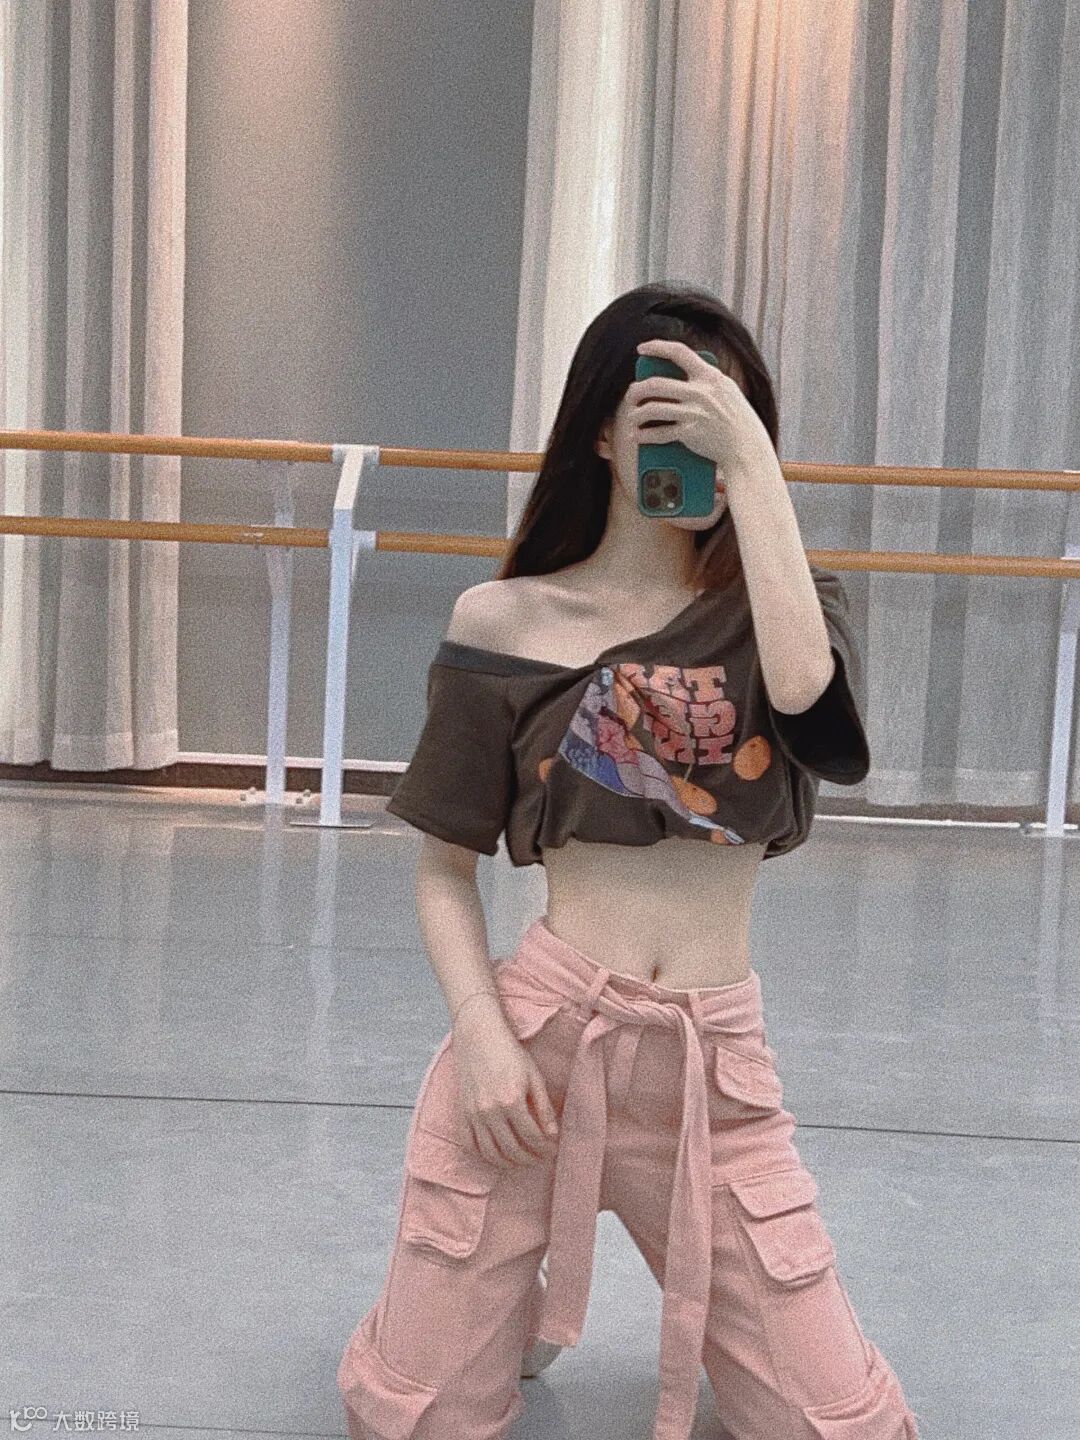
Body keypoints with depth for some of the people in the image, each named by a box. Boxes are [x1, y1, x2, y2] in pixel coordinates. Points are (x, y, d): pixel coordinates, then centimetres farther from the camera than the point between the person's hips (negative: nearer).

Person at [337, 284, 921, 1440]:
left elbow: (802, 686, -22)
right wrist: (479, 1033, -12)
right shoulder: (506, 619, 0)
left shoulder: (773, 606, 4)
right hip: (542, 1032, -1)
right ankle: (516, 1290, 34)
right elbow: (444, 868, 2)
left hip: (714, 1063, 1)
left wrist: (755, 461, -17)